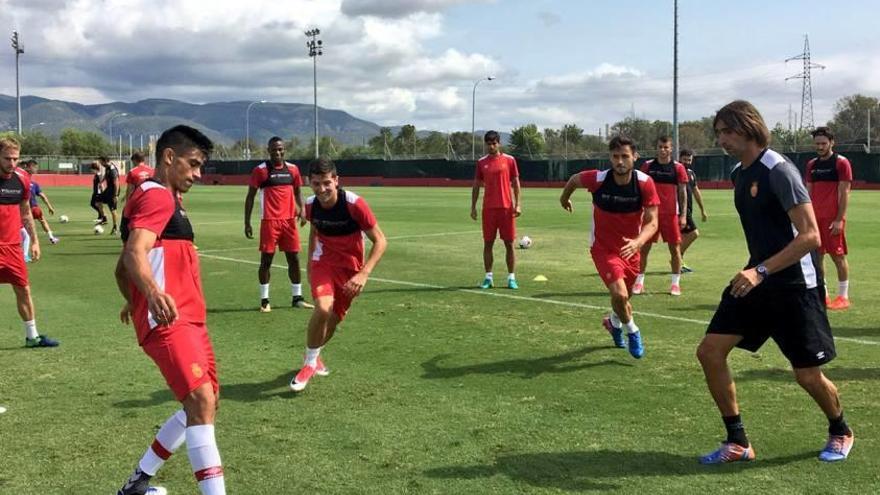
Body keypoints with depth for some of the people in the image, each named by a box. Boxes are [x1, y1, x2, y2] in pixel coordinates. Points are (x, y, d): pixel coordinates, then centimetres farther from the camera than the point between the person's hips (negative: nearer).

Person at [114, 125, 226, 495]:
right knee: (201, 402, -21)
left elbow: (122, 268, 33)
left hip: (188, 319, 11)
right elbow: (135, 253, -28)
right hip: (169, 320, -11)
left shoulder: (161, 198, 23)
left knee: (205, 403, 14)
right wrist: (153, 293, -47)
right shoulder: (158, 195, -9)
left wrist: (135, 302, 49)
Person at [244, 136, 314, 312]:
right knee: (266, 259, 0)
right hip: (269, 221, -4)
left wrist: (301, 210, -3)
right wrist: (247, 222, -3)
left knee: (294, 258, 7)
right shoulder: (260, 170, -3)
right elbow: (250, 196, 1)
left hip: (289, 220, 4)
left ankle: (297, 298, 17)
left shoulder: (293, 169, 9)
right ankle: (264, 300, 8)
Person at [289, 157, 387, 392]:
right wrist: (310, 263, 17)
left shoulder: (354, 204, -24)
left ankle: (313, 356, 41)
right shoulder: (311, 205, -11)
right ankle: (310, 363, -4)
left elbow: (380, 241, -19)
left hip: (350, 268, 0)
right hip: (323, 262, 0)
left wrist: (364, 274, -30)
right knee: (323, 309, -26)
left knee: (334, 319, 8)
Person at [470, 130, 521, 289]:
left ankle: (511, 278, 7)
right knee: (488, 243, 3)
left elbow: (516, 182, 3)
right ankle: (488, 277, 10)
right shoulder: (481, 163, 7)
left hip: (507, 207, -2)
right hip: (488, 209, 2)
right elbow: (476, 185, 11)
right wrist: (473, 207, 5)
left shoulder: (509, 160, 2)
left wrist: (517, 204, -5)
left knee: (509, 243, 1)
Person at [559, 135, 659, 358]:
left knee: (624, 296, 19)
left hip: (630, 247, 3)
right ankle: (632, 331, 8)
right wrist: (564, 197, 20)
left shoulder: (645, 183, -19)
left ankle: (614, 322, 54)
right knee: (619, 294, -22)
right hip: (603, 247, -3)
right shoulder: (598, 179, -22)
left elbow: (652, 221, -20)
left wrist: (637, 242, -40)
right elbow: (575, 179, 0)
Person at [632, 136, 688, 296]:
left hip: (671, 214, -1)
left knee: (675, 248, 2)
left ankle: (675, 283, 11)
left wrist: (683, 215, -4)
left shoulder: (678, 168, 0)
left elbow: (682, 192, 1)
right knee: (644, 247, 1)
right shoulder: (648, 166, 4)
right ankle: (639, 281, 10)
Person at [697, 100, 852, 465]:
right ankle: (738, 443, 7)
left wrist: (761, 271, -31)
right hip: (756, 279, 8)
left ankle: (840, 431, 34)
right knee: (709, 351, -4)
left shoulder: (778, 170, -18)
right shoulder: (738, 172, 8)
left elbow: (810, 236, -24)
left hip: (794, 284, -8)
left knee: (808, 375, 2)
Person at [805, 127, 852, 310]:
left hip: (833, 219, -6)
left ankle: (843, 296, 6)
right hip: (815, 218, 6)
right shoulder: (812, 164, 13)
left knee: (838, 256, -2)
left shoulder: (841, 163, -5)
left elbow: (844, 193, -10)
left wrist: (839, 219, -15)